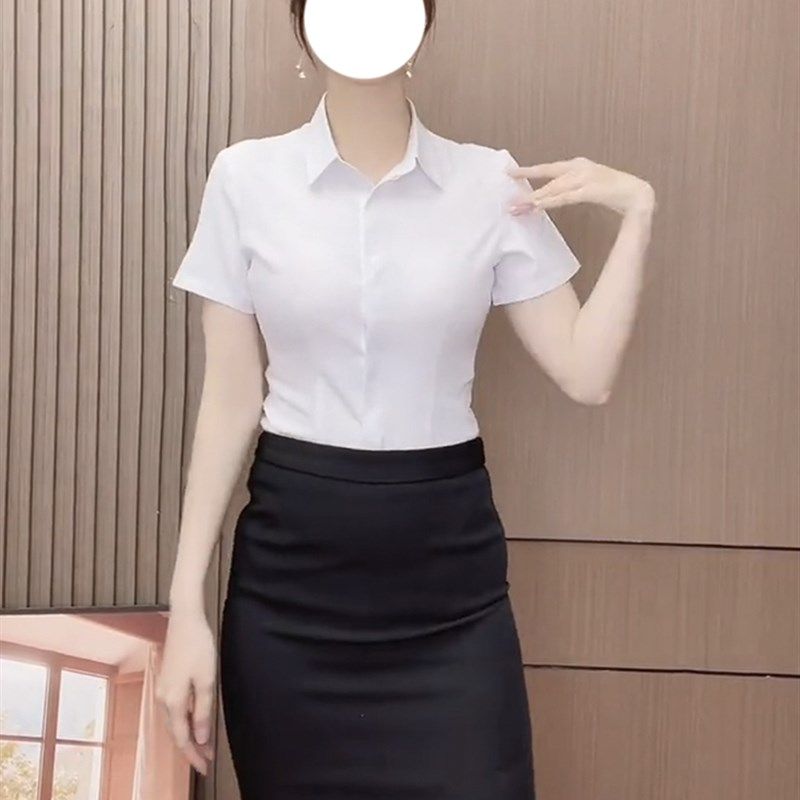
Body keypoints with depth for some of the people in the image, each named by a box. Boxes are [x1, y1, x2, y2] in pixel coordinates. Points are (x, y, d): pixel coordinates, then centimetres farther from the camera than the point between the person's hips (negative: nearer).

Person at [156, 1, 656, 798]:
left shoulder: (492, 183, 1)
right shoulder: (246, 177, -1)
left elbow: (585, 373, 0)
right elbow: (230, 400, 0)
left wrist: (636, 211, -5)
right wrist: (187, 604, -3)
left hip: (447, 562, 1)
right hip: (290, 563, 0)